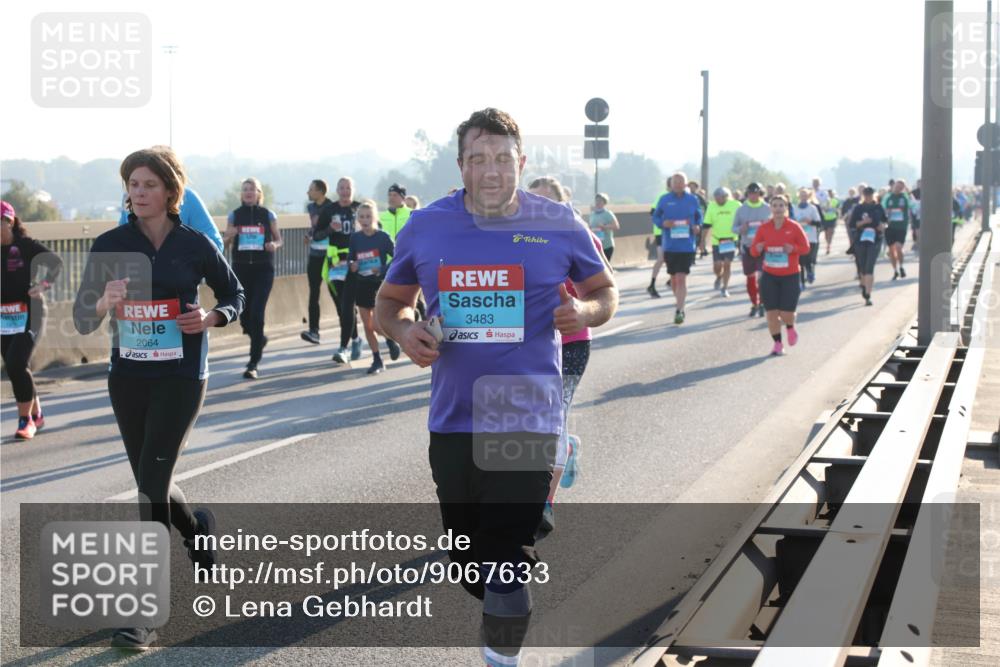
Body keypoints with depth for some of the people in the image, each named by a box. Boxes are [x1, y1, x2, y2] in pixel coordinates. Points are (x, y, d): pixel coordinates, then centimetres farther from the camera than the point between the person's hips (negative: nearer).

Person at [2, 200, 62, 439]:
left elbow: (55, 262, -13)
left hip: (28, 315, -6)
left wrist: (44, 284, -29)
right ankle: (36, 415, 26)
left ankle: (26, 419, -4)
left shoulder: (25, 246, -9)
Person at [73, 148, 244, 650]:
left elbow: (233, 294, 10)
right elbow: (83, 320, 0)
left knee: (152, 483, -11)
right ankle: (196, 528, 49)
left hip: (180, 377, -3)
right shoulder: (110, 245, -1)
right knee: (151, 483, 14)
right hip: (127, 377, 4)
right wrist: (104, 303, -22)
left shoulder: (194, 245, -4)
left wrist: (212, 318, -11)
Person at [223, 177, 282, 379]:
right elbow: (224, 243, 9)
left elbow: (279, 239, 11)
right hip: (240, 269, 2)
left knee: (256, 314, -11)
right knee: (244, 315, 6)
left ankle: (253, 364, -8)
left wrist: (274, 245, -12)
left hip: (263, 269, -2)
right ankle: (259, 339, 41)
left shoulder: (268, 215, 3)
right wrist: (229, 236, -13)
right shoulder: (234, 215, 6)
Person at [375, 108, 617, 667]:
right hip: (453, 419, 3)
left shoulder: (558, 226, -3)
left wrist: (585, 312, -13)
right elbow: (390, 300, 16)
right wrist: (404, 331, -7)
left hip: (527, 418, -3)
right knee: (468, 563, 13)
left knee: (506, 561, -9)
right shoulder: (425, 227, 3)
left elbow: (606, 291, 10)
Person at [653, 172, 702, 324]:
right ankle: (680, 304, 33)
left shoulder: (692, 200, 2)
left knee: (681, 278, -12)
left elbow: (698, 217, 12)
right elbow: (655, 217, 7)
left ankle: (679, 311, -11)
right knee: (674, 278, 13)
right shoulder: (664, 200, 2)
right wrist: (663, 223, -14)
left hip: (686, 246, -2)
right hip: (669, 245, 2)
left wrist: (697, 226, -10)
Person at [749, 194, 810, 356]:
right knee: (771, 312, -3)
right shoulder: (764, 228, 0)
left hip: (790, 276, -2)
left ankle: (790, 328, 30)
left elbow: (806, 247, -2)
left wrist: (793, 248, -21)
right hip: (769, 276, 2)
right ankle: (777, 344, 12)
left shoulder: (794, 227, -5)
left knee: (786, 313, -6)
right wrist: (757, 249, -20)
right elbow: (754, 250, 4)